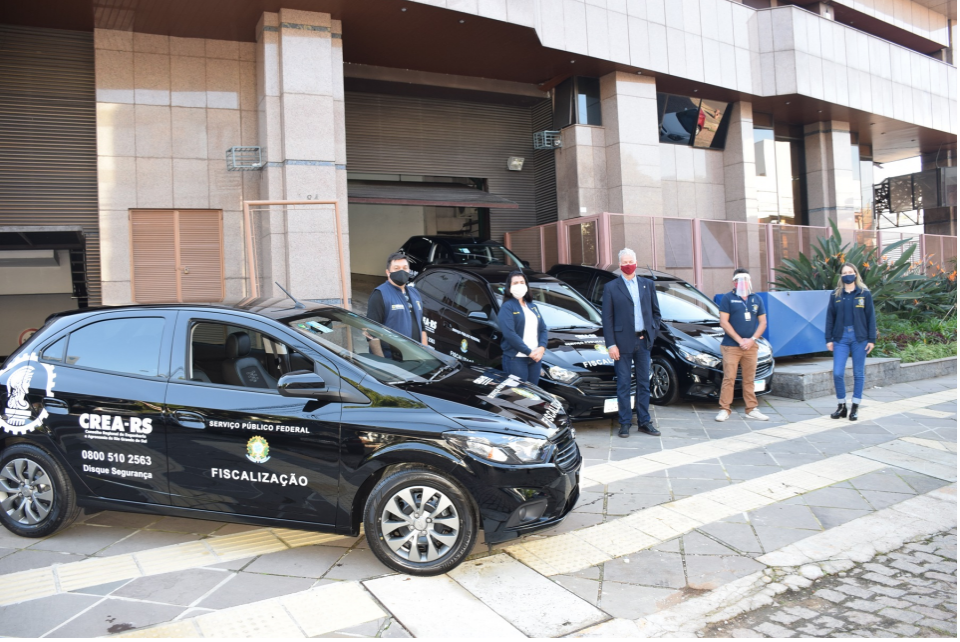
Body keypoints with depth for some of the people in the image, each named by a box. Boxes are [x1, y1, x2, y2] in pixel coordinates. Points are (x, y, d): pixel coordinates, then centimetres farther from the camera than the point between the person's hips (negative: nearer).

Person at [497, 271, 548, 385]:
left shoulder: (533, 306, 17)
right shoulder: (507, 307, -6)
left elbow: (543, 329, 13)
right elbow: (509, 333, -16)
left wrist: (542, 348, -7)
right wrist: (529, 352, -17)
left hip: (535, 357, 7)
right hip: (515, 359, -7)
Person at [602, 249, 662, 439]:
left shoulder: (648, 284, 10)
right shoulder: (611, 287, -1)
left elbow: (656, 311, 14)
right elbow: (607, 318, -4)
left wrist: (653, 333, 3)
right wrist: (611, 344, -10)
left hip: (643, 341, 3)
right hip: (623, 343, -3)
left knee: (644, 383, 9)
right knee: (623, 385, 2)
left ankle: (644, 422, 17)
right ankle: (625, 423, 9)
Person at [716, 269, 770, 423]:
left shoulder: (756, 299, 13)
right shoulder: (728, 298, 0)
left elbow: (763, 322, 11)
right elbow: (724, 322, -6)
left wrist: (752, 339, -5)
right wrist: (740, 340, -11)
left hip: (750, 346, 4)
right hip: (731, 346, -4)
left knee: (749, 379, 8)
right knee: (729, 378, -6)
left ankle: (752, 409, 13)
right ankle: (725, 410, -2)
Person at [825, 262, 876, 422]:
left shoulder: (864, 294, 2)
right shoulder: (836, 295, 7)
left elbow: (871, 317, 2)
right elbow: (830, 318, 8)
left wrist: (872, 339, -4)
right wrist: (829, 339, 2)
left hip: (859, 338, -1)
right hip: (841, 338, 1)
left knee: (859, 374, 5)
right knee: (837, 373, -5)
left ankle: (855, 407, 15)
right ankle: (841, 406, 10)